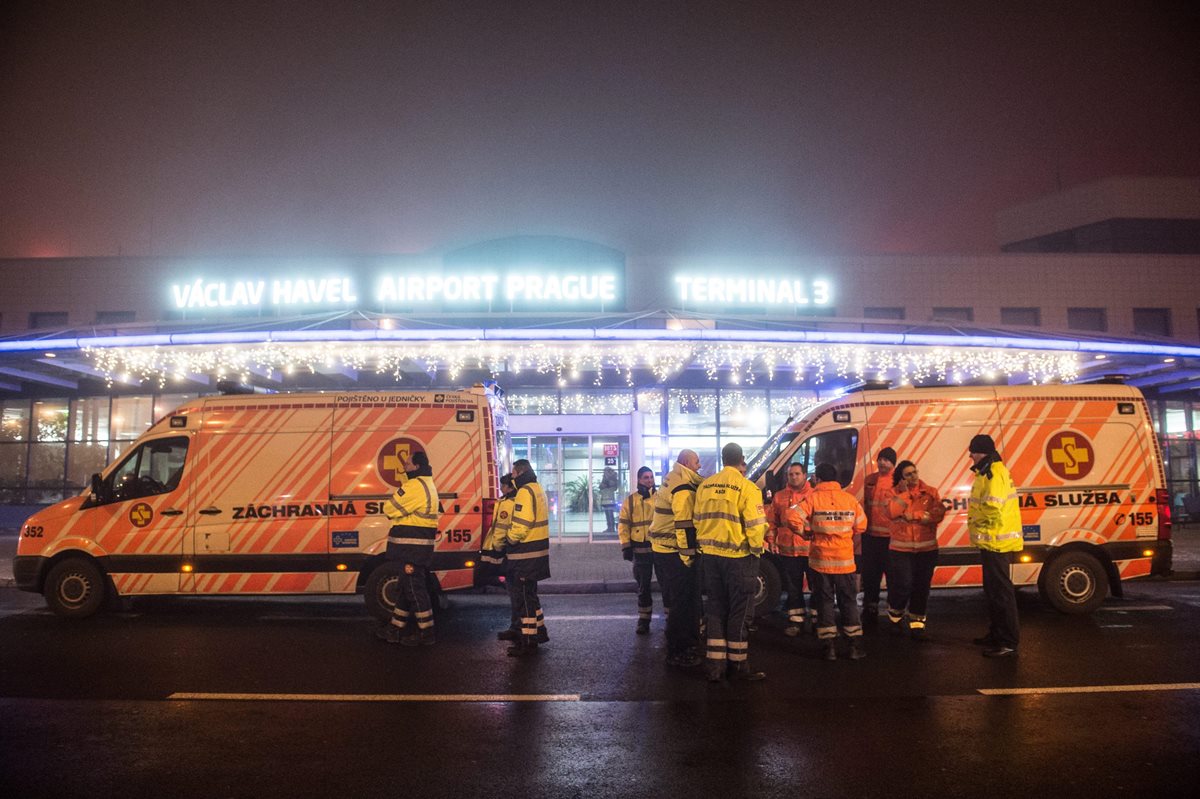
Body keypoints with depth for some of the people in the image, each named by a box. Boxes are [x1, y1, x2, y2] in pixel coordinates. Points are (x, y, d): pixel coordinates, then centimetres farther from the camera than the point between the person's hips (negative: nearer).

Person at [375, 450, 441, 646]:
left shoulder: (415, 486, -18)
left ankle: (426, 632, 2)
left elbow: (390, 509, -14)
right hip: (419, 546, 11)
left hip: (412, 547, -11)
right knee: (406, 586, 16)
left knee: (414, 588, -4)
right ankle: (397, 629, 25)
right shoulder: (428, 485, 16)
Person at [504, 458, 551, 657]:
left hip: (526, 553, -10)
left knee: (522, 595, -3)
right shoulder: (537, 489, 15)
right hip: (538, 549, 10)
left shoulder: (525, 492, -17)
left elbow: (521, 523, -25)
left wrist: (510, 540, -10)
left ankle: (529, 641, 1)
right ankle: (539, 631, 30)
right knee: (529, 593, 21)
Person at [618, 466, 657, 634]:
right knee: (643, 586, 7)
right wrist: (626, 546, -4)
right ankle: (644, 620, 16)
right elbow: (623, 524, 4)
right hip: (640, 549, 0)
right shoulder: (630, 500, 4)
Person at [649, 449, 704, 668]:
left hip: (661, 549, 10)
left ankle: (681, 644, 31)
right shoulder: (684, 487, -16)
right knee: (683, 602, -3)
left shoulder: (670, 481, 16)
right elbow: (685, 524, -21)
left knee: (676, 600, 19)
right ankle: (678, 653, 3)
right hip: (675, 552, -10)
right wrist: (688, 556, -19)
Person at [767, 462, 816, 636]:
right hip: (788, 550, 2)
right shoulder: (779, 497, 9)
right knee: (793, 588, 11)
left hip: (811, 549, -2)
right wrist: (771, 540, 2)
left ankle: (815, 618, 20)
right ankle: (795, 620, 20)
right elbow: (772, 521, 12)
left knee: (816, 585, 5)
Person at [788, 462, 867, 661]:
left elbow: (793, 518, -19)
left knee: (825, 601, 8)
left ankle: (830, 646, 9)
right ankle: (856, 646, 14)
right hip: (845, 560, 2)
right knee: (848, 601, 12)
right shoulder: (849, 499, -1)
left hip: (821, 560, -2)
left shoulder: (813, 498, -8)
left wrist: (806, 532, -2)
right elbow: (861, 525, 5)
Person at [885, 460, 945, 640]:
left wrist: (914, 515, -15)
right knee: (903, 585, -5)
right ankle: (895, 615, 23)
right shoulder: (895, 493, 2)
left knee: (921, 587, 5)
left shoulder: (930, 492, 2)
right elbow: (893, 513, -16)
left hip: (927, 548, 1)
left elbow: (938, 514, -10)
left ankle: (917, 623, 19)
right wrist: (905, 492, -13)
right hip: (901, 549, -1)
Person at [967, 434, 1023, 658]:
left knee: (1000, 591, -6)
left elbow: (992, 508, -27)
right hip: (992, 541, 11)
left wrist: (976, 522, -11)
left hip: (996, 542, -11)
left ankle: (1009, 642, -1)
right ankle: (996, 633, 29)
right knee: (993, 590, 19)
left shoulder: (994, 474, -18)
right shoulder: (989, 472, 16)